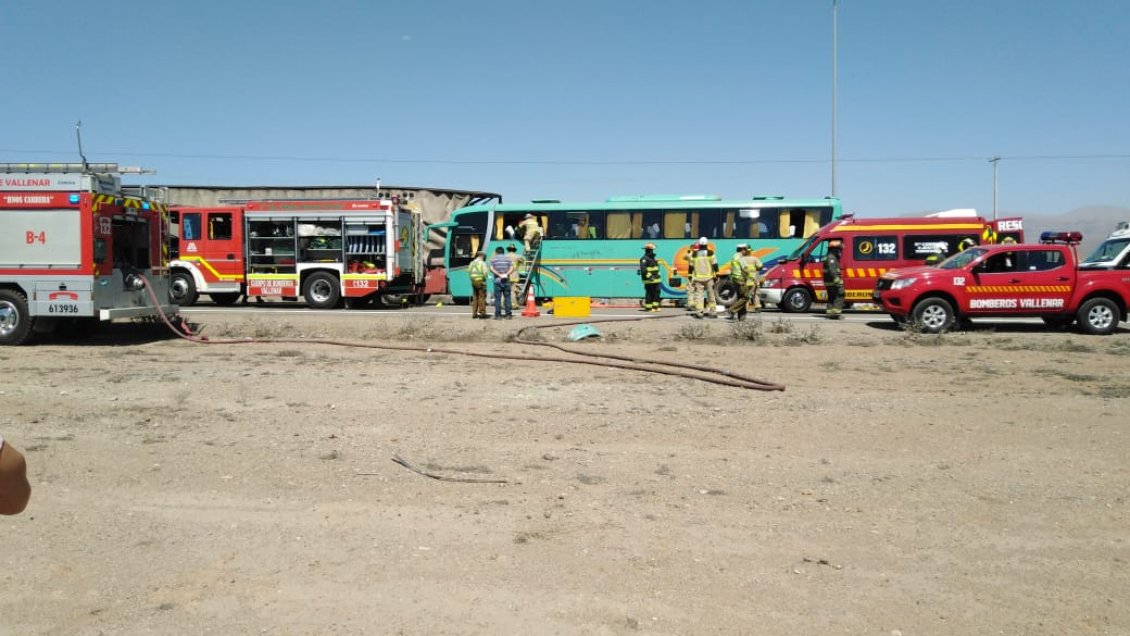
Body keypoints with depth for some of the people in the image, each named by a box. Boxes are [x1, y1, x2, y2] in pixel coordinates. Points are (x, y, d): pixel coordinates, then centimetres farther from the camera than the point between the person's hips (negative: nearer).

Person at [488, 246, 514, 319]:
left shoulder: (493, 258, 6)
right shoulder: (508, 258, 11)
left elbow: (491, 269, -7)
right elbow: (511, 268, -3)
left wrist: (499, 275, -12)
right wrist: (506, 274, -13)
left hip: (497, 280, -1)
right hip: (506, 280, 1)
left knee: (497, 298, 0)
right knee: (507, 297, 6)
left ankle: (498, 315, -2)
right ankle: (508, 314, 5)